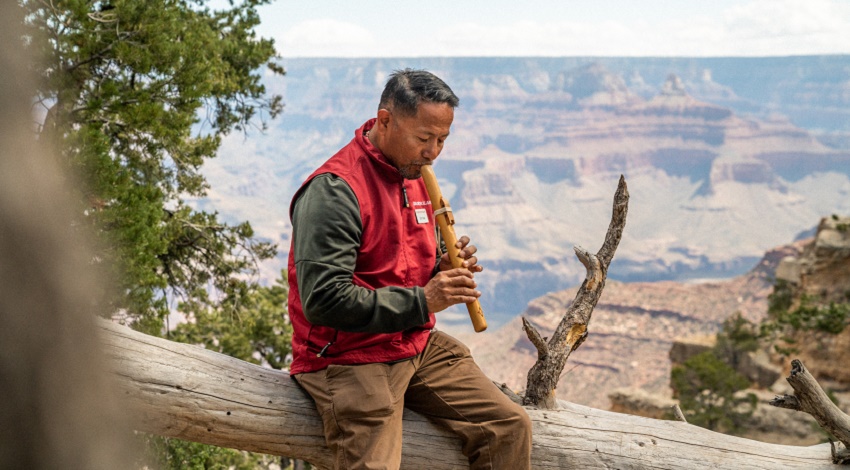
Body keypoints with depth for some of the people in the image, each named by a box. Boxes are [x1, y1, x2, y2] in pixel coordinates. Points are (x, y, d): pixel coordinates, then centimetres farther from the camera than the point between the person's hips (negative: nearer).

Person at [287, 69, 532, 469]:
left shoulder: (416, 177, 9)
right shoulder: (334, 190, -19)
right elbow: (322, 299, -25)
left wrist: (444, 269, -4)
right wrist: (422, 301, -24)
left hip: (419, 346, 8)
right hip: (347, 358, -8)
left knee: (511, 426, 0)